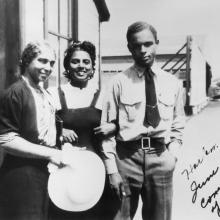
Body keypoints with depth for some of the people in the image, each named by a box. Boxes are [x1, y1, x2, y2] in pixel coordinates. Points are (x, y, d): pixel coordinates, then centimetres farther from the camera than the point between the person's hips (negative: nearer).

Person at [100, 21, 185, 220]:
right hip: (127, 156, -2)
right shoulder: (119, 82, -2)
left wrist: (172, 156, 0)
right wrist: (112, 169, -8)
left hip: (160, 158, 3)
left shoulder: (172, 83, 7)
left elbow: (177, 126, 14)